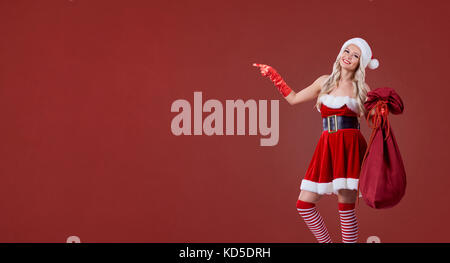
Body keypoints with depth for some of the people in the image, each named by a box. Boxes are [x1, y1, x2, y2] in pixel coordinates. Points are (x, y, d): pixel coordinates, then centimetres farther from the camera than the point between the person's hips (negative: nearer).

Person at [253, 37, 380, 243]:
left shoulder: (361, 88, 6)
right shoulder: (324, 82, 14)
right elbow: (293, 98, 22)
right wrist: (272, 75, 23)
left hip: (350, 147, -4)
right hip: (327, 147, 4)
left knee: (345, 207, -7)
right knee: (304, 204, 0)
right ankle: (326, 242, 16)